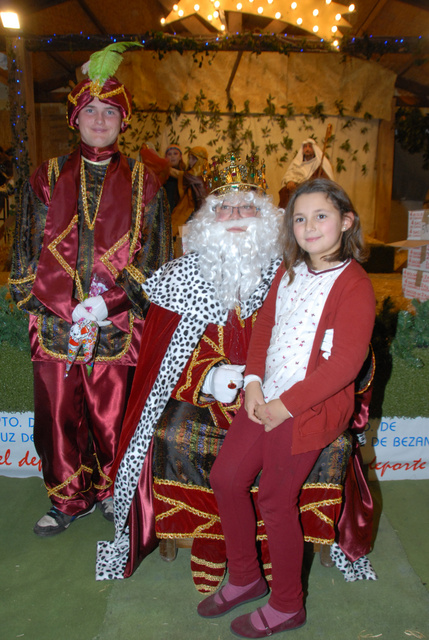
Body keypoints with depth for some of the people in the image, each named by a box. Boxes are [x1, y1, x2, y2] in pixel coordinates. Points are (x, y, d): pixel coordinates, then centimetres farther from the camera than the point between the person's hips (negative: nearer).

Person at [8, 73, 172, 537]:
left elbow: (154, 259, 1)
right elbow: (28, 255, 6)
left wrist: (107, 304, -11)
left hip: (118, 325, -1)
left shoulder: (142, 183, 5)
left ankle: (111, 490, 33)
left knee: (112, 415, 7)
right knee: (58, 415, 8)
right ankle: (68, 499, 30)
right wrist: (69, 311, -4)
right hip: (54, 324, 2)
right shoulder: (48, 178, 8)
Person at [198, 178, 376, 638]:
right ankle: (245, 577, 34)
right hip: (267, 400, 8)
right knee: (225, 477, 11)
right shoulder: (289, 272, 9)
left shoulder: (354, 284, -14)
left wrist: (286, 405, -18)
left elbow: (346, 363, -19)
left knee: (275, 501, 4)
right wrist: (254, 383, -2)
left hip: (310, 410, -7)